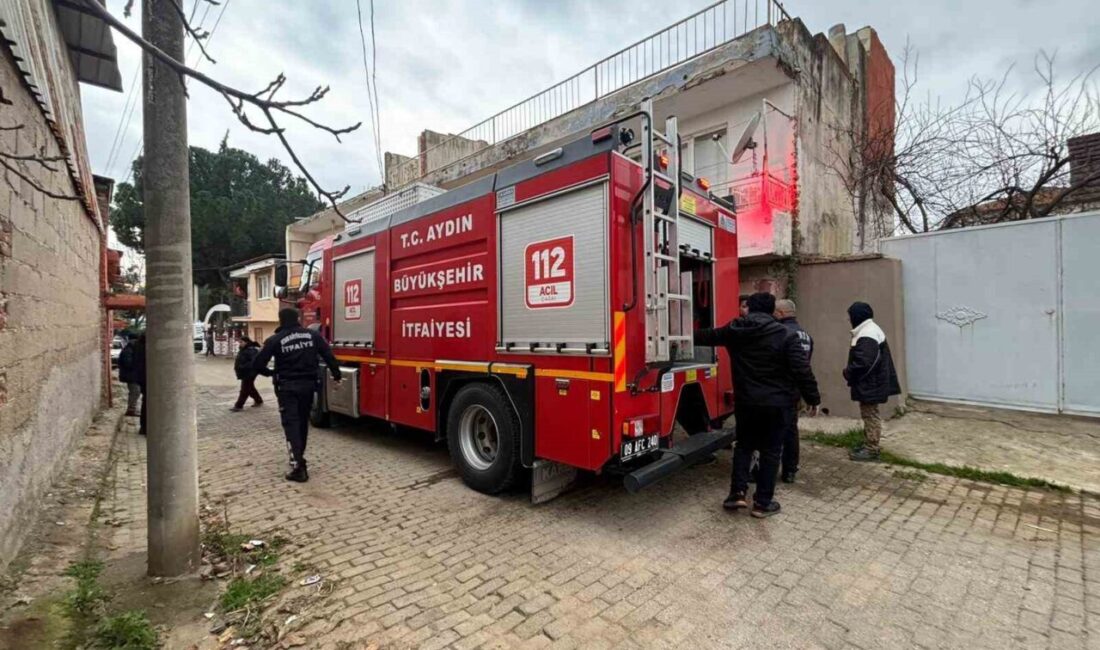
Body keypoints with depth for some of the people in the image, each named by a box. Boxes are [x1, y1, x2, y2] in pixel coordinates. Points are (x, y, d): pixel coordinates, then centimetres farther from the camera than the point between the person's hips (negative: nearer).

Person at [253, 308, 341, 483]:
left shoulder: (275, 340, -6)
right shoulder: (312, 335, 2)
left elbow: (257, 364, -6)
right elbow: (328, 355, -2)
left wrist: (270, 373, 14)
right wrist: (336, 374, 6)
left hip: (287, 387, -3)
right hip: (308, 385, 3)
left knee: (291, 424, -3)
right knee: (303, 421, 18)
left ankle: (298, 466, -11)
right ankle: (300, 457, 32)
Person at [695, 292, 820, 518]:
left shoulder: (734, 330, 2)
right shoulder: (785, 335, -8)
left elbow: (707, 336, 18)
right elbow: (802, 370, -11)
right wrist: (813, 398, -1)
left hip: (746, 401, 3)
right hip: (776, 402, -2)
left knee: (744, 445, 18)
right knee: (770, 450, 8)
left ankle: (737, 492, 11)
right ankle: (763, 503, 14)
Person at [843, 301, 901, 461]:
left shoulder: (867, 335, -22)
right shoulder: (869, 330, 14)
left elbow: (863, 362, -29)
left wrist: (848, 374, -14)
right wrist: (850, 373, 11)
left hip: (869, 384, -11)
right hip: (871, 382, 11)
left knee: (870, 415, -2)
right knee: (869, 415, 17)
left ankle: (872, 449, 7)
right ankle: (868, 446, 27)